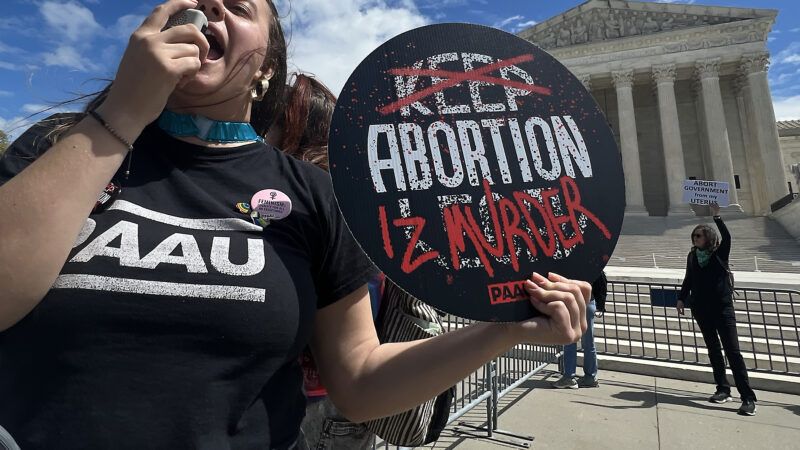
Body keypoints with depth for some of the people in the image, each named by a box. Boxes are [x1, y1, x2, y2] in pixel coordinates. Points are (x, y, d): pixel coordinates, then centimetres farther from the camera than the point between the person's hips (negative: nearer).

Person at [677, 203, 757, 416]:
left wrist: (717, 217, -29)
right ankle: (723, 390, 17)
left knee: (732, 350, -7)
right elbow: (688, 280, 14)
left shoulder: (720, 254, -3)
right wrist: (681, 298, 7)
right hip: (702, 309, 4)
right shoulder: (692, 256, 7)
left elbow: (727, 237, -23)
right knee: (713, 349, 9)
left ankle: (748, 397, -4)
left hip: (722, 308, -4)